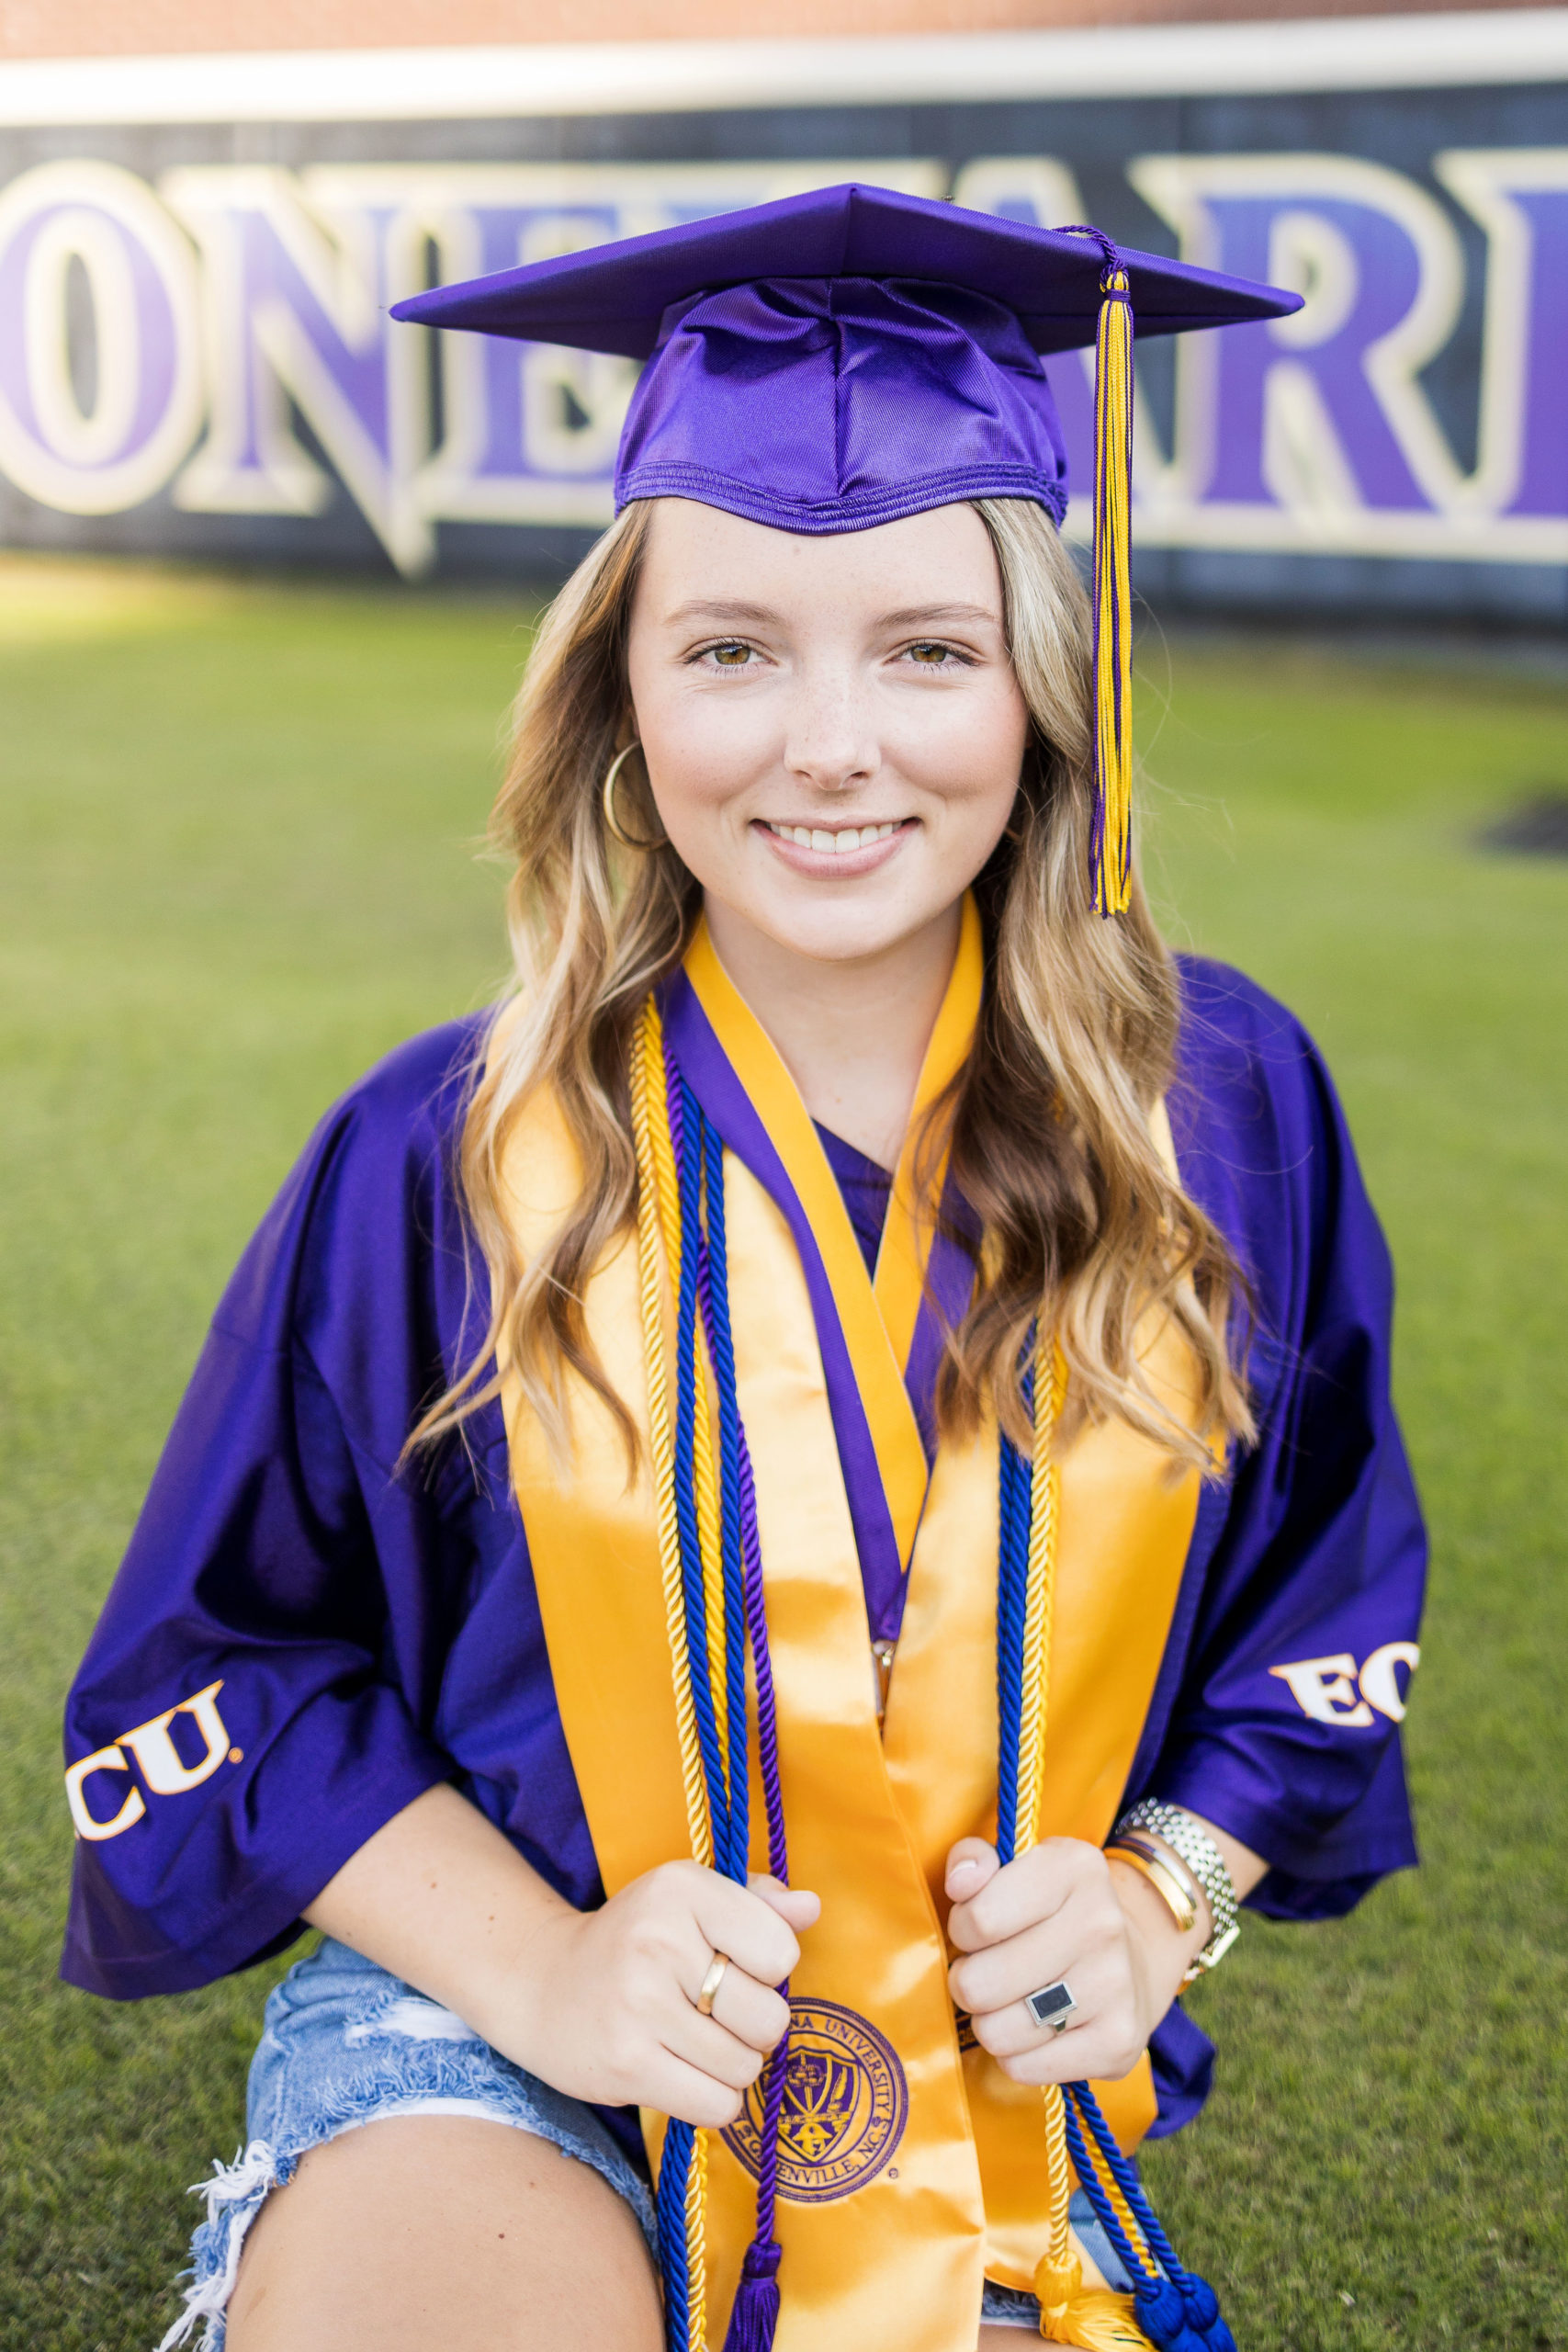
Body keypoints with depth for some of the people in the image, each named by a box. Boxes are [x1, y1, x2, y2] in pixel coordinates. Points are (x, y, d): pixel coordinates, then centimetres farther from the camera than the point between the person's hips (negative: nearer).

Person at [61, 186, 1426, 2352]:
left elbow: (1318, 1597, 8)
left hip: (999, 2085, 3)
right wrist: (535, 1965, -15)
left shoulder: (1218, 1106, -7)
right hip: (493, 2046, -2)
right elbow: (235, 1657, -2)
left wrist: (1161, 1892, -7)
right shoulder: (448, 1159, -12)